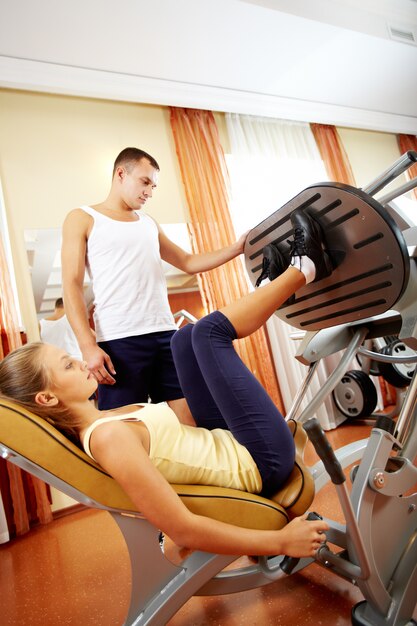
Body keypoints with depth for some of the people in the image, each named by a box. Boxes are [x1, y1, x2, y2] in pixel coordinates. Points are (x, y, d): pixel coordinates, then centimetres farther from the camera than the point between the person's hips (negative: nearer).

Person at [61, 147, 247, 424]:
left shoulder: (149, 222, 22)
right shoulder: (83, 219, 6)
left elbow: (189, 263, 25)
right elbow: (72, 286, -3)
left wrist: (236, 248, 13)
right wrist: (88, 346, -14)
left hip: (166, 334, 5)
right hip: (120, 341, -5)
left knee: (189, 422, 3)